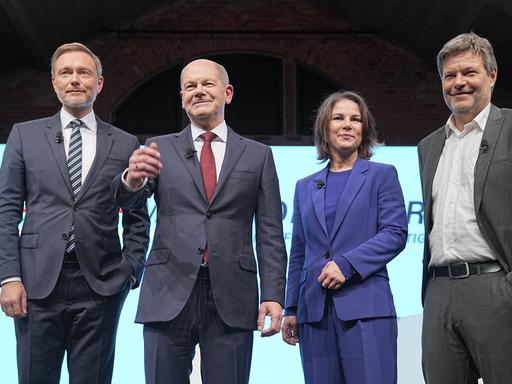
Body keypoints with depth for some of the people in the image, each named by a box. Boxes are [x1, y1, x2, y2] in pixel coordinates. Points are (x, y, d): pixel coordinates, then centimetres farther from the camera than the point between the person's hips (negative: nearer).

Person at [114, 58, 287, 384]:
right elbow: (125, 200, -4)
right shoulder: (160, 149, 11)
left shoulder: (257, 155, 11)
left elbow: (270, 233, 7)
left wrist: (273, 295, -3)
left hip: (232, 299, 0)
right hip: (169, 295, 0)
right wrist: (132, 179, -28)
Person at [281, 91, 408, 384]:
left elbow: (396, 233, -4)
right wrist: (291, 309, 13)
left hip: (365, 308, -4)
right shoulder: (305, 187, 19)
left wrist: (347, 264, -14)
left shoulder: (382, 175, 8)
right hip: (314, 310, 4)